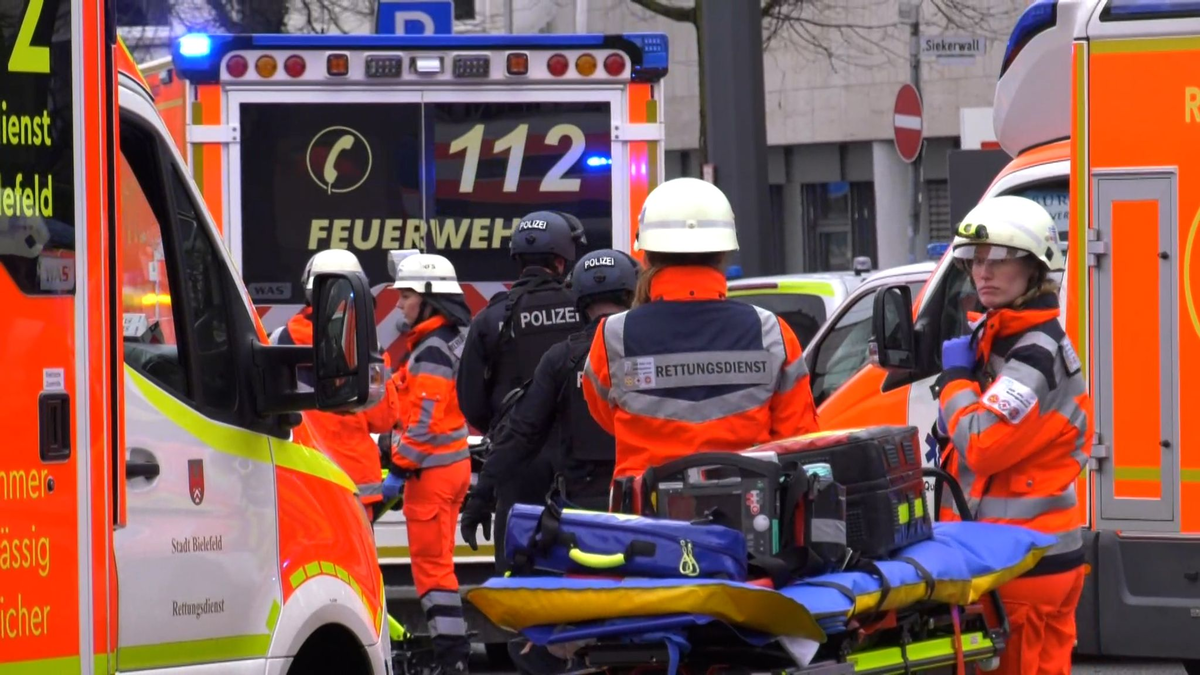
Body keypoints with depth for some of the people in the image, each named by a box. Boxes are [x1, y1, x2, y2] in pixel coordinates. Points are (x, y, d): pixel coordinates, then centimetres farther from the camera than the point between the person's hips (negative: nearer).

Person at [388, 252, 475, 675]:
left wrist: (403, 460, -14)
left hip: (432, 467, -10)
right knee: (436, 560, 16)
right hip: (452, 462, 10)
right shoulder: (454, 340, 14)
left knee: (431, 561, -7)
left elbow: (427, 415, -22)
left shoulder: (433, 348, -18)